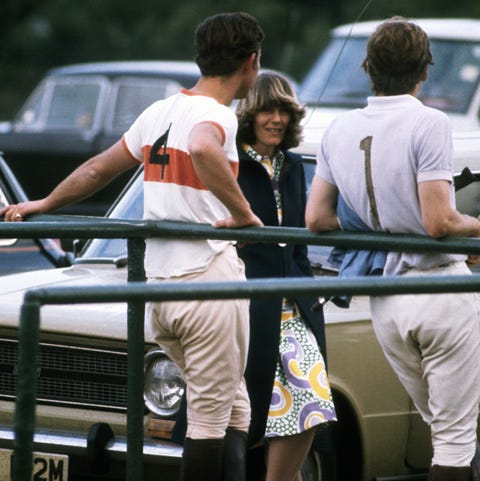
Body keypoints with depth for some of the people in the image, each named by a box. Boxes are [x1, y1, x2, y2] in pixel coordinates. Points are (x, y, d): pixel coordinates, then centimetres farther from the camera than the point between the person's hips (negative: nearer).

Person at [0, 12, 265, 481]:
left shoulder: (158, 112, 14)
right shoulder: (216, 115, -11)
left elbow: (97, 169, 23)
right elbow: (202, 150, -36)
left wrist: (43, 204, 35)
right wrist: (242, 213, -27)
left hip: (158, 285, 8)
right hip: (209, 278, -8)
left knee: (235, 409, 16)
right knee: (211, 420, -3)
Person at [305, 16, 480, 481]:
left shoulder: (338, 130, 7)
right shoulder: (428, 123, -13)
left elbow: (316, 219, 8)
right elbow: (438, 222, -18)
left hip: (384, 304, 7)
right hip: (438, 285, -6)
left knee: (440, 424, 19)